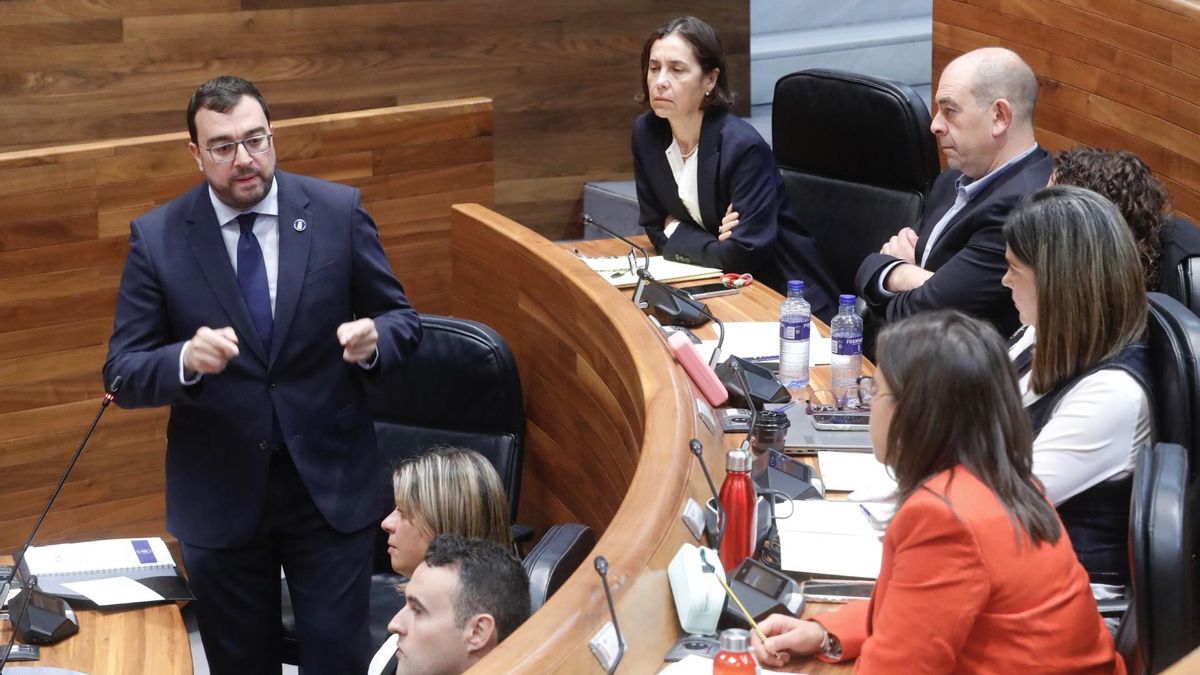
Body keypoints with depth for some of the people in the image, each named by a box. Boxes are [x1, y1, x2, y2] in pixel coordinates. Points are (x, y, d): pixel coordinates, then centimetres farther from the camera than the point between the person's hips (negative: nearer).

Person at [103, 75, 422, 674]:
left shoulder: (338, 212, -5)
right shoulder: (156, 237, -7)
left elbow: (401, 320, 3)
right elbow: (123, 375, -7)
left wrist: (374, 339, -21)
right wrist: (187, 359, -28)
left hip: (330, 484, 0)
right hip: (218, 497, 1)